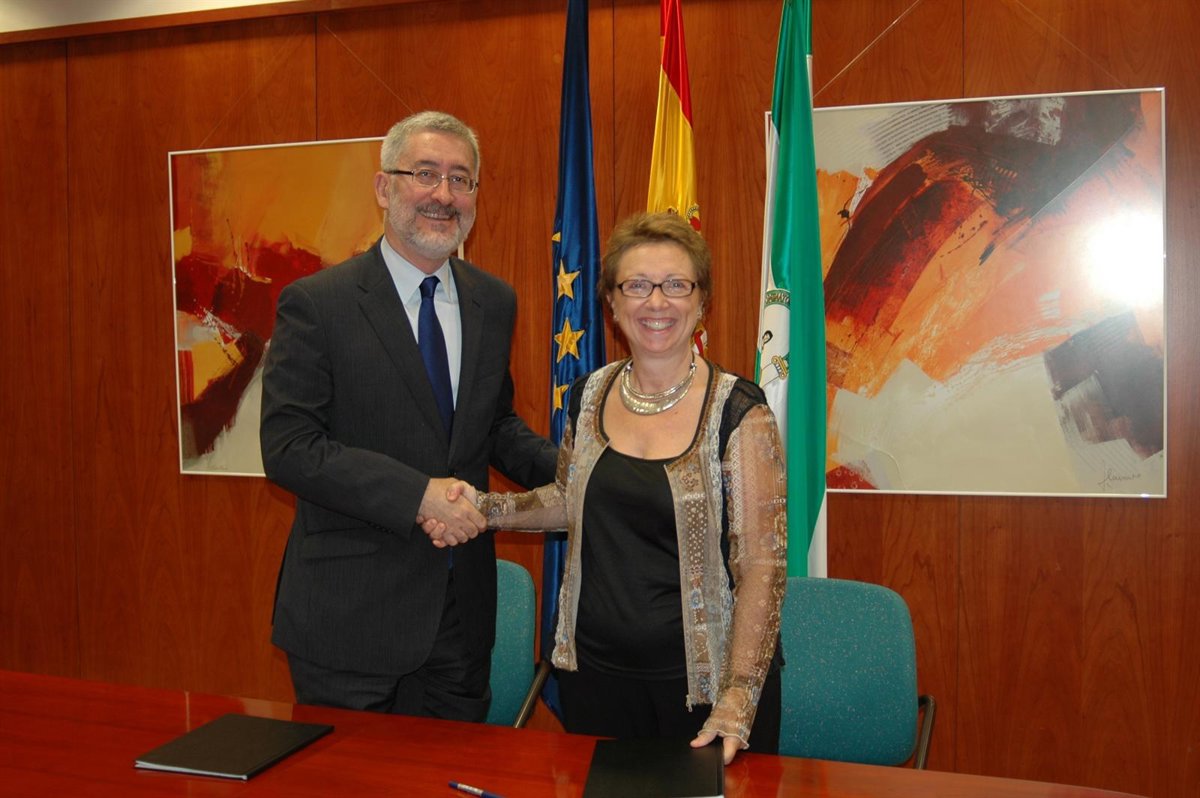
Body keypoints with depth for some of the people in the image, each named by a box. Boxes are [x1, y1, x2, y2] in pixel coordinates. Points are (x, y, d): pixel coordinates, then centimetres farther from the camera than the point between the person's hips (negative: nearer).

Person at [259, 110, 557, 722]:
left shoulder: (493, 302, 7)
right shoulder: (315, 303, -10)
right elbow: (288, 448, -15)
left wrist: (565, 469, -3)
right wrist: (417, 494, -23)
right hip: (348, 615, -4)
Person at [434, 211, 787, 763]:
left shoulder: (738, 412, -13)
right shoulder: (589, 396, 2)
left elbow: (763, 563, -14)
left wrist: (739, 697, -21)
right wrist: (485, 507, 1)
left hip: (703, 678, -4)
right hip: (596, 672, 4)